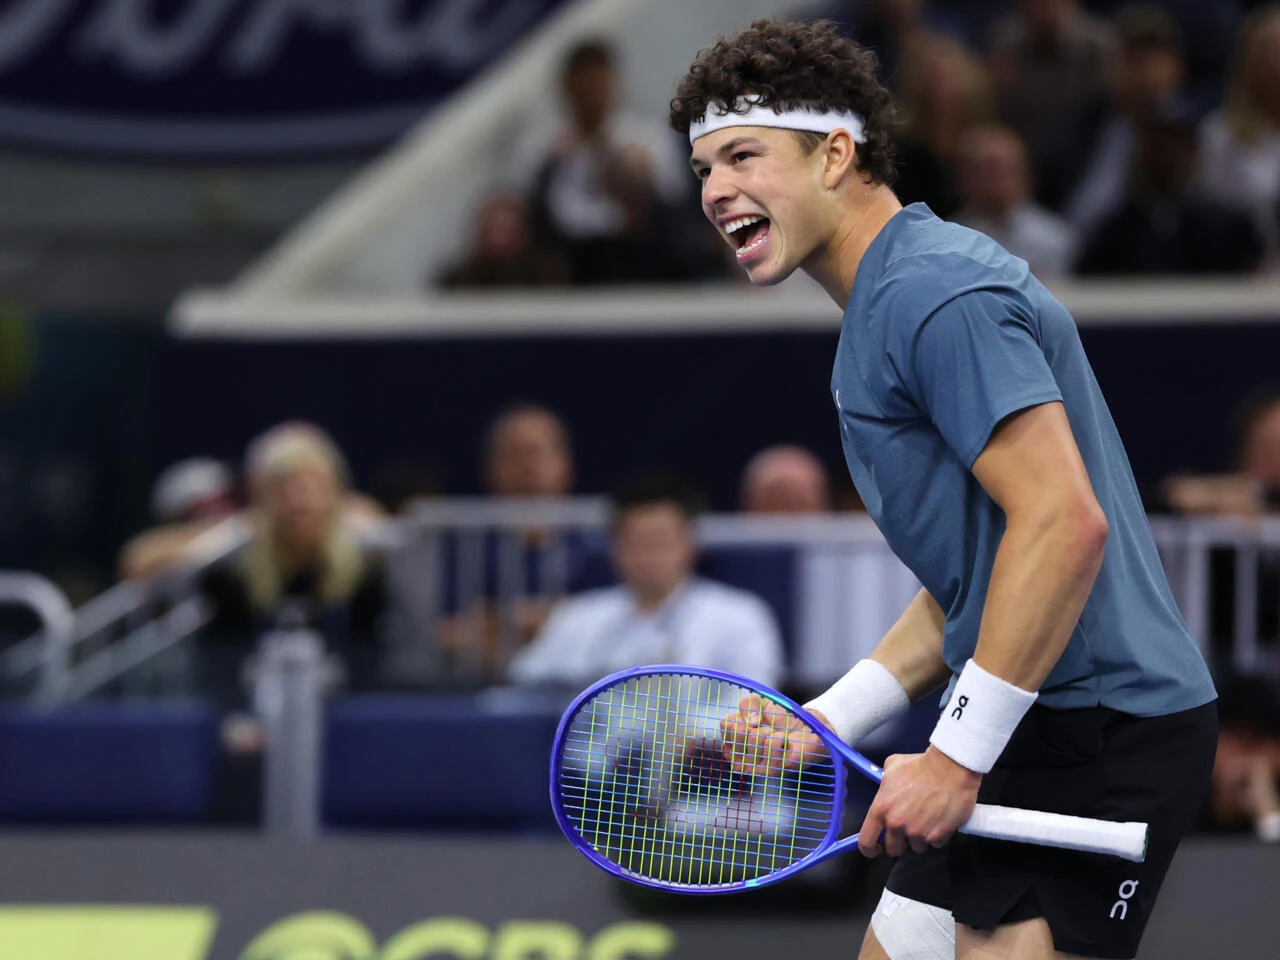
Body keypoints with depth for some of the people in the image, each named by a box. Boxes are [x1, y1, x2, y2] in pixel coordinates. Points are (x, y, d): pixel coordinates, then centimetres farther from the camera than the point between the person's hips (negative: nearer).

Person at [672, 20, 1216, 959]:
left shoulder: (934, 291, -15)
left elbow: (1064, 524, -25)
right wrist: (825, 724, 12)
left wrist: (959, 756, -21)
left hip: (1100, 740, -11)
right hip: (1029, 736, 11)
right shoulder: (884, 309, 19)